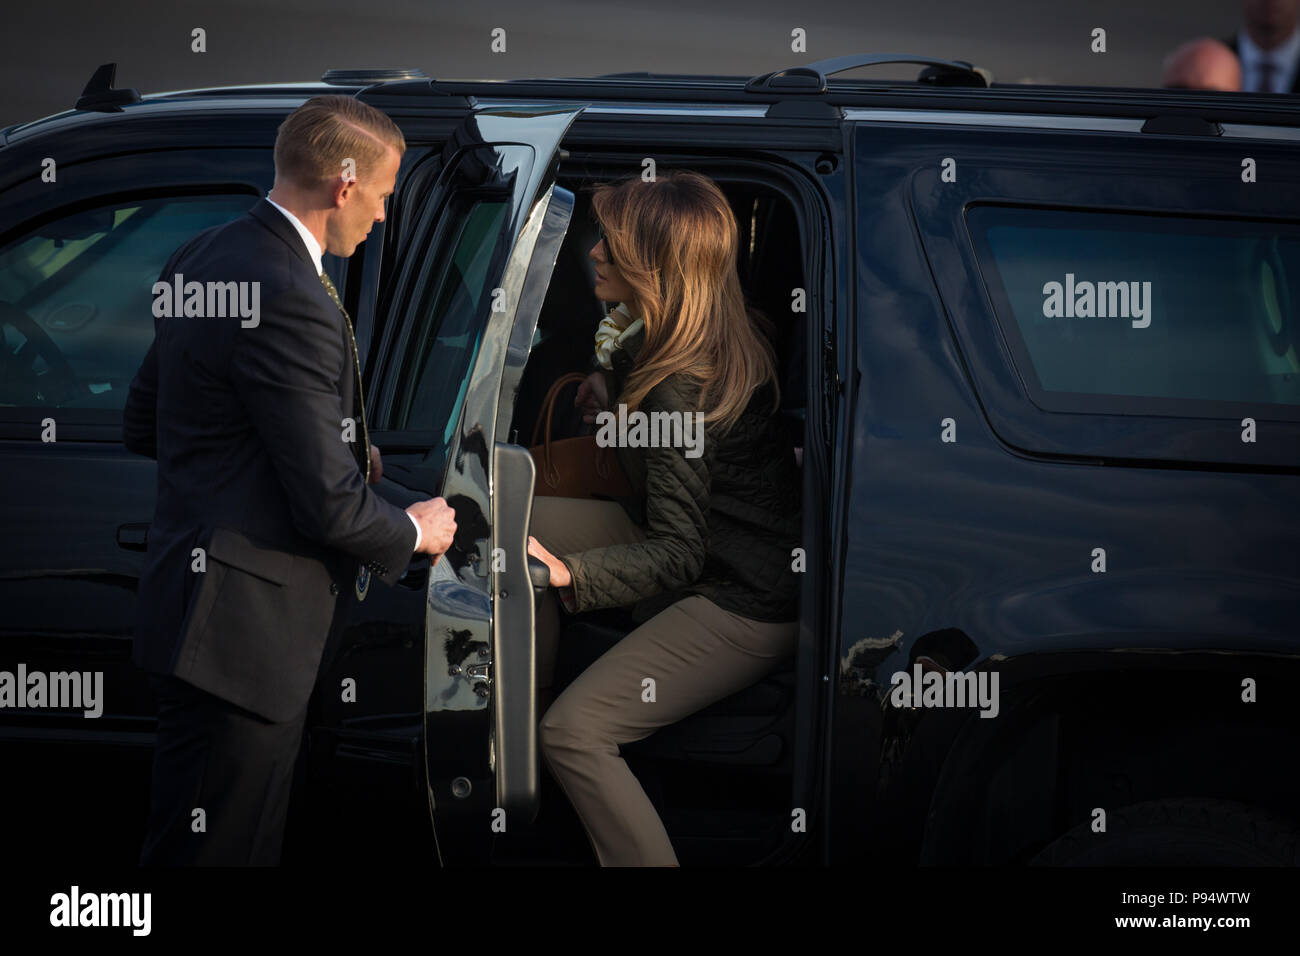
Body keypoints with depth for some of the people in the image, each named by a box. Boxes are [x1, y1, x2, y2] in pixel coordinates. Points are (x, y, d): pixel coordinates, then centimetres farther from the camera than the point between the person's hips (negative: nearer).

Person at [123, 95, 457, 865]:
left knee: (256, 841, 17)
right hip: (244, 629, -10)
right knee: (214, 851, -4)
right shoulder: (292, 304, -21)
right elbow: (329, 505, -20)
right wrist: (415, 531, 2)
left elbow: (143, 425, 19)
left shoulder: (201, 258, 9)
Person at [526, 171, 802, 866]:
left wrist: (566, 573, -39)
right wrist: (612, 396, 6)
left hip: (745, 607, -10)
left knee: (575, 733, -22)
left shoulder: (679, 389, -28)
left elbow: (675, 554, -28)